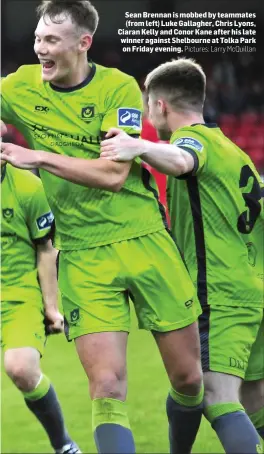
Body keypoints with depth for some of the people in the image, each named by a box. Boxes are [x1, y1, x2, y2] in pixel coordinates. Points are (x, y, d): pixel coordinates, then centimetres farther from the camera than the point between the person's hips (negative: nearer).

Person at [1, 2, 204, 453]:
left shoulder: (118, 87, -8)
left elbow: (114, 174, -18)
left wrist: (39, 158, -22)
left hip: (145, 241, 0)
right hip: (83, 257, 0)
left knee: (189, 379, 6)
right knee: (107, 390, -14)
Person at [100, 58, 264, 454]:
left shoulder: (193, 136, -4)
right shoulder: (232, 150, 24)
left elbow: (180, 160, -30)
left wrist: (141, 148, -49)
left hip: (221, 293, -9)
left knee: (218, 398, -18)